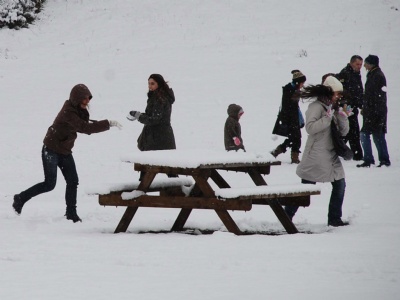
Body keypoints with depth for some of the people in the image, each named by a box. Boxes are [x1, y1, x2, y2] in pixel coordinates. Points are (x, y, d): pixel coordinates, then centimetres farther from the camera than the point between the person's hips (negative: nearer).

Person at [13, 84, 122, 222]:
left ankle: (71, 213, 9)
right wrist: (108, 124, -40)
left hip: (65, 151, 8)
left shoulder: (78, 110, 1)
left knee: (73, 181, 1)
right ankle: (21, 198, 15)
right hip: (51, 150, -8)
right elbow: (84, 128, -37)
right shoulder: (68, 112, -28)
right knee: (50, 184, -3)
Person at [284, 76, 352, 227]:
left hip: (331, 156, 8)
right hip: (316, 156, -8)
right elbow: (310, 128, -23)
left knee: (340, 185, 3)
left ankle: (334, 218, 11)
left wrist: (343, 116, -3)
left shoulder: (333, 108, 14)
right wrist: (328, 117, -23)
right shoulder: (316, 107, -10)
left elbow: (343, 132, 13)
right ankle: (287, 216, 5)